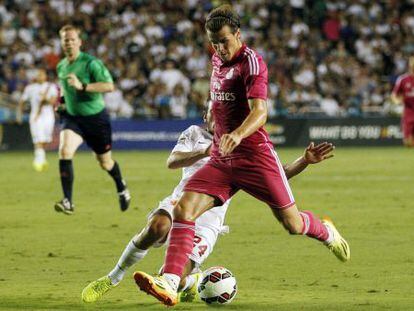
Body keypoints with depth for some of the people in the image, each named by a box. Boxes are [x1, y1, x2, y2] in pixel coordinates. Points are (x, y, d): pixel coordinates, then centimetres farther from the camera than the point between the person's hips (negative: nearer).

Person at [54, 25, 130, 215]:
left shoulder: (90, 63, -16)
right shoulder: (61, 67, 5)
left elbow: (109, 86, -26)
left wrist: (82, 86, -34)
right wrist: (62, 101, 9)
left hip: (95, 118, -4)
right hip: (72, 117, 4)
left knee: (105, 162, 11)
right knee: (64, 151, -24)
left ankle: (121, 187, 45)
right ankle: (67, 201, -25)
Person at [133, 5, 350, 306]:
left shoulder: (251, 62, -14)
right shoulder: (218, 59, 10)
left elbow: (260, 111, -28)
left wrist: (237, 135, -45)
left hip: (254, 154, -6)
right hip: (221, 159, 6)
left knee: (291, 223, 2)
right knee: (183, 210, -16)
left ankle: (326, 231, 38)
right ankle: (170, 284, -26)